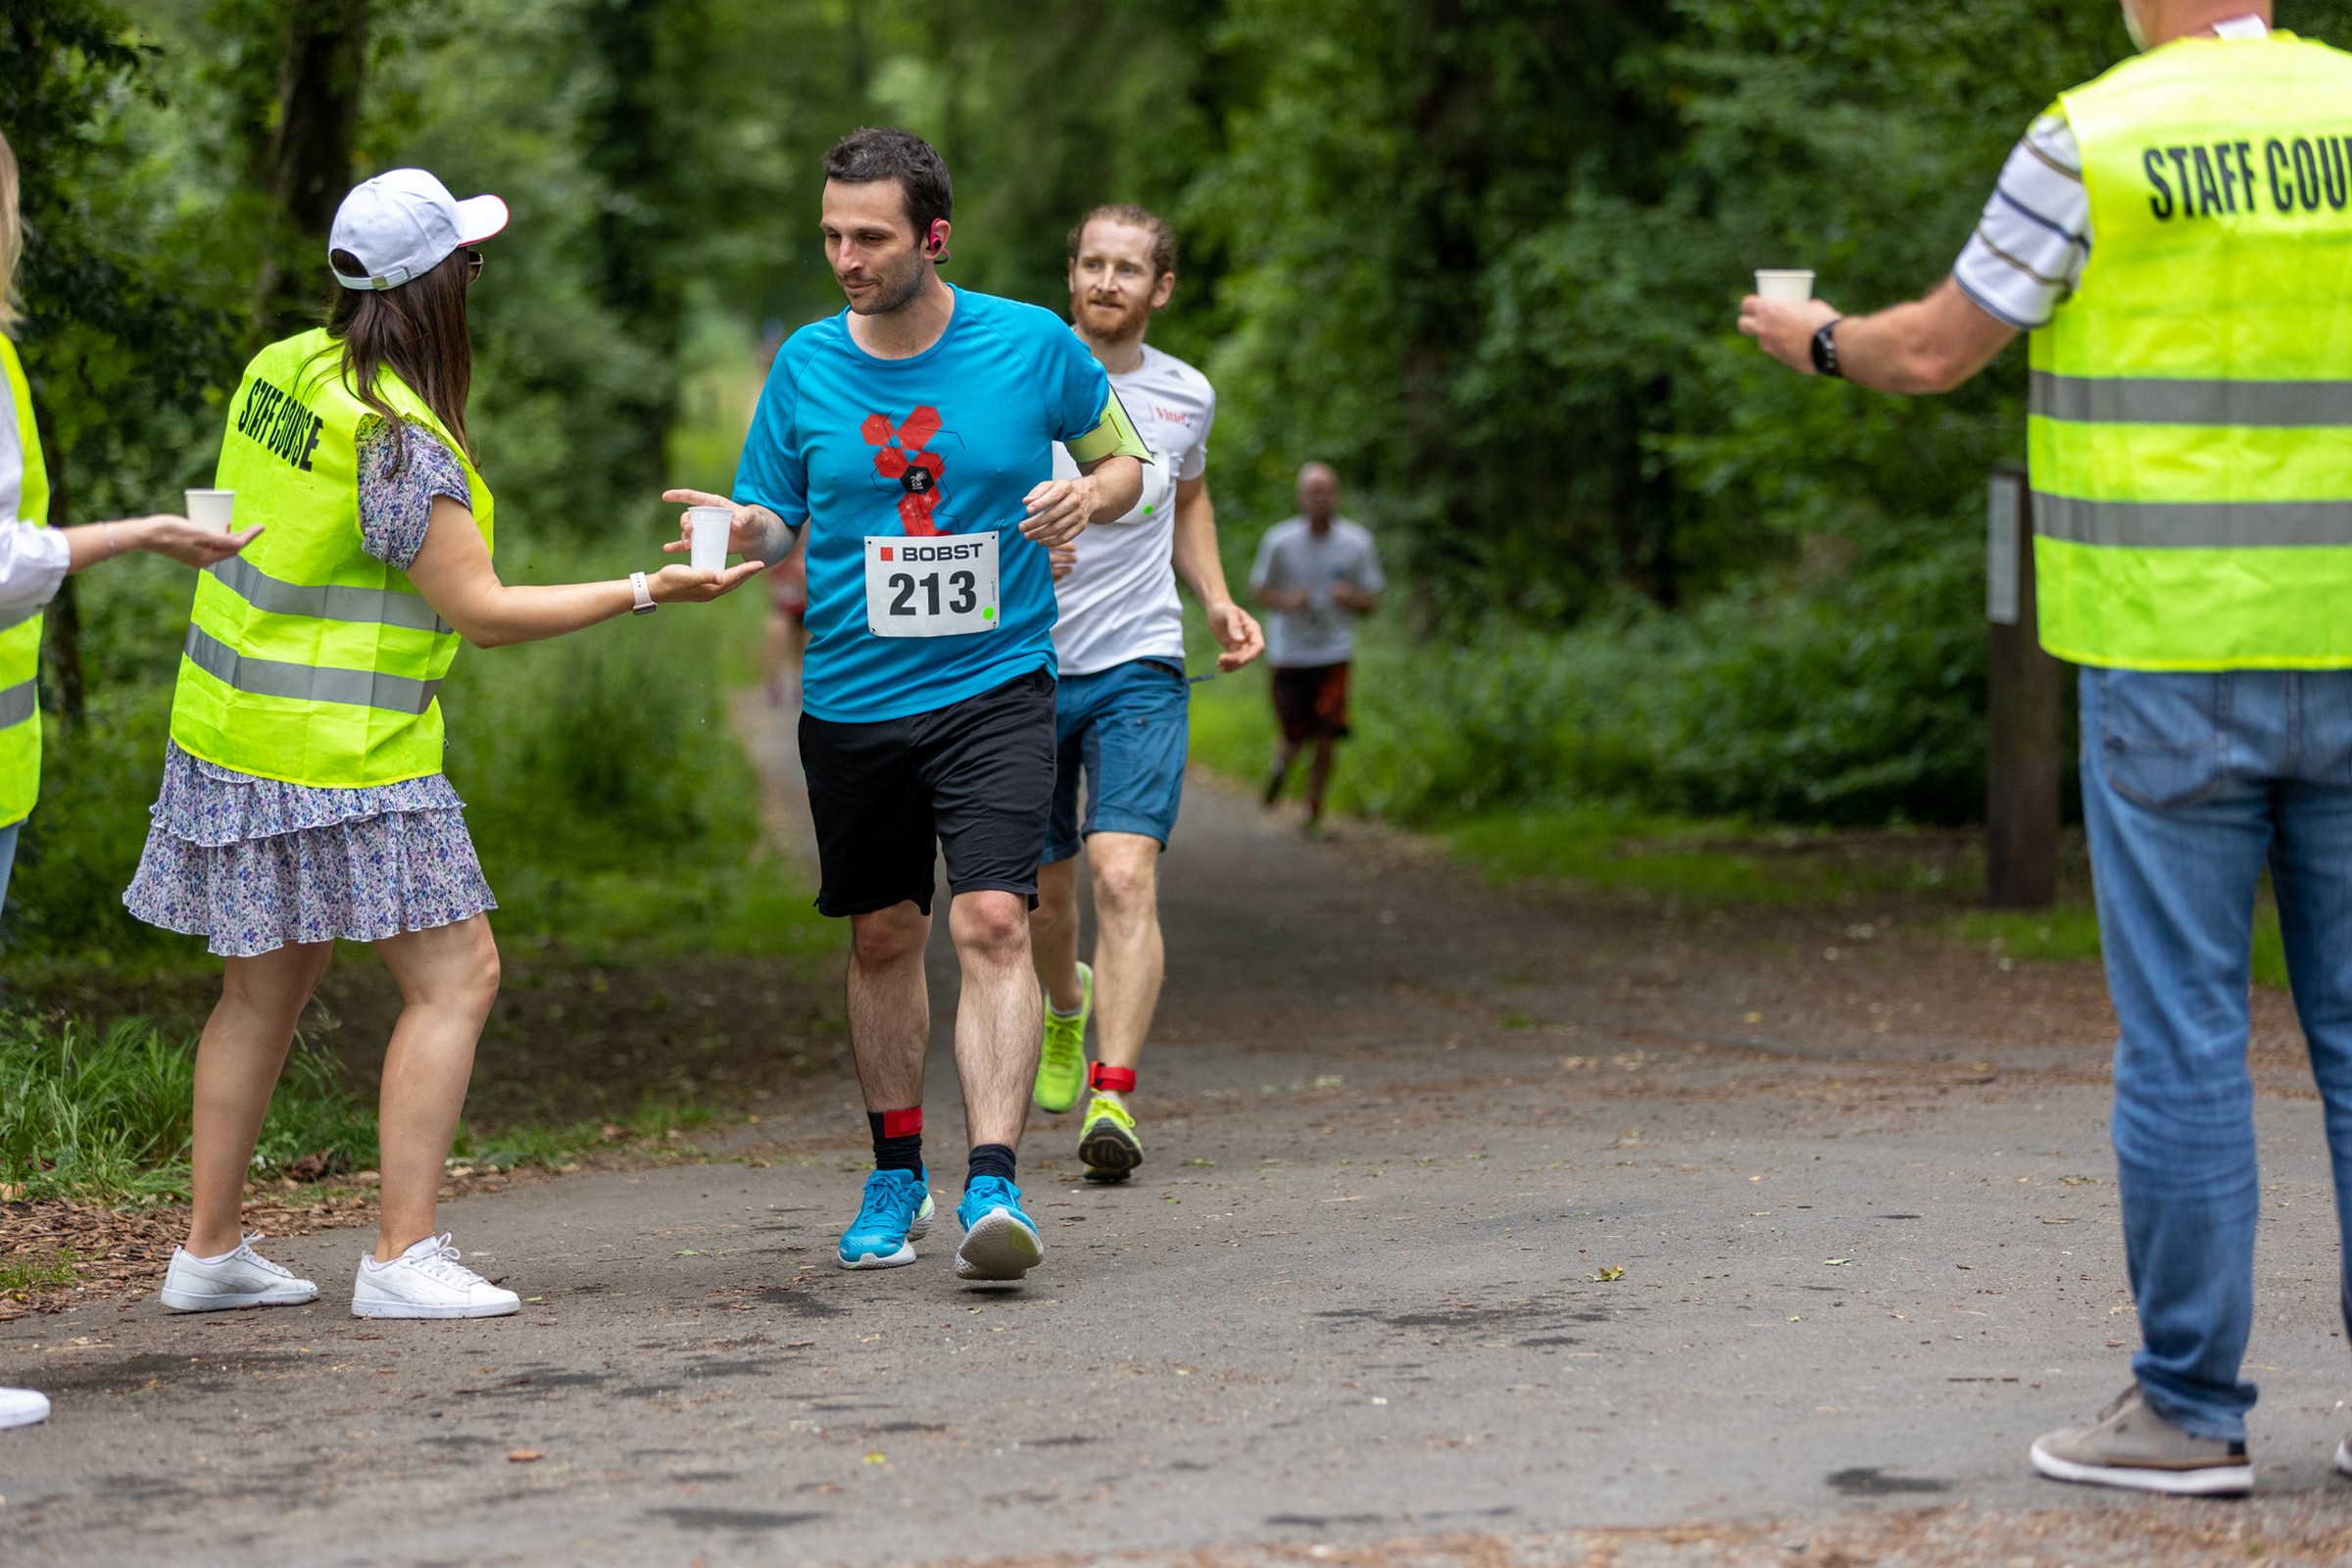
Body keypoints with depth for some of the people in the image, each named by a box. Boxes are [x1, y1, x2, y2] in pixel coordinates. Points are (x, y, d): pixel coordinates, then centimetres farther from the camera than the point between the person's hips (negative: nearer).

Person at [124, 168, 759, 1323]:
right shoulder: (398, 439, -19)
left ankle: (209, 1250, 20)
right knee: (455, 977, -3)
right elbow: (483, 612, -16)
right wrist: (644, 590, -11)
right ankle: (401, 1257, -6)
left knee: (264, 991, 16)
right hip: (341, 758, -9)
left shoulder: (282, 371, 6)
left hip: (233, 728, 9)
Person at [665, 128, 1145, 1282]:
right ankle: (896, 1177, 28)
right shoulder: (806, 363, 0)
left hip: (996, 688, -2)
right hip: (852, 700, 3)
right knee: (884, 937, 12)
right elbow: (773, 518, 6)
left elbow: (1123, 459, 11)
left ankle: (993, 1187, -19)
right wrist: (742, 528, -18)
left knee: (991, 924, -17)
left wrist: (1091, 494, -12)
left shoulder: (1032, 345, -4)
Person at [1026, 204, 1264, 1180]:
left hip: (1139, 669, 0)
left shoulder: (1187, 396, 5)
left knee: (1125, 877, -18)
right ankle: (1067, 1005, 46)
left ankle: (1113, 1096, -22)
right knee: (1041, 895, 12)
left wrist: (1216, 601, 11)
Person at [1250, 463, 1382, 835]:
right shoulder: (1279, 540, -7)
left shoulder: (1356, 542, -3)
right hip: (1289, 654, -1)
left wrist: (1350, 598, -19)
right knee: (1295, 739, 0)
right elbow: (1259, 589, 5)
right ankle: (1282, 763, 37)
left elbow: (1371, 602, 4)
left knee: (1325, 742, -7)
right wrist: (1287, 601, -16)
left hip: (1334, 653, 1)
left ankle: (1314, 816, 10)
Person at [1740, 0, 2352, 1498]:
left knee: (2182, 1034, 0)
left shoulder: (2092, 141, -6)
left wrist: (1815, 337, 23)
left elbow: (1933, 352, 3)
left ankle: (2191, 1407, 4)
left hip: (2171, 659, -3)